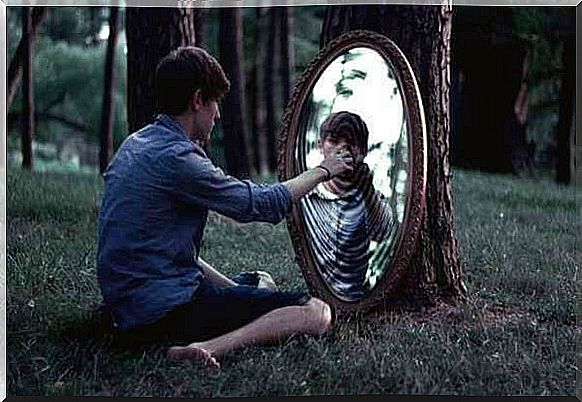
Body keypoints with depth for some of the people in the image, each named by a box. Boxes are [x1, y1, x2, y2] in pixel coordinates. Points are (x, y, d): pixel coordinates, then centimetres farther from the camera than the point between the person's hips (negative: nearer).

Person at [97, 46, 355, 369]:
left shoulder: (134, 145, 11)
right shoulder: (176, 158, -18)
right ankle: (208, 349, -26)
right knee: (316, 312, -16)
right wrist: (321, 171, 6)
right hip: (164, 310, -10)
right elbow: (263, 204, -8)